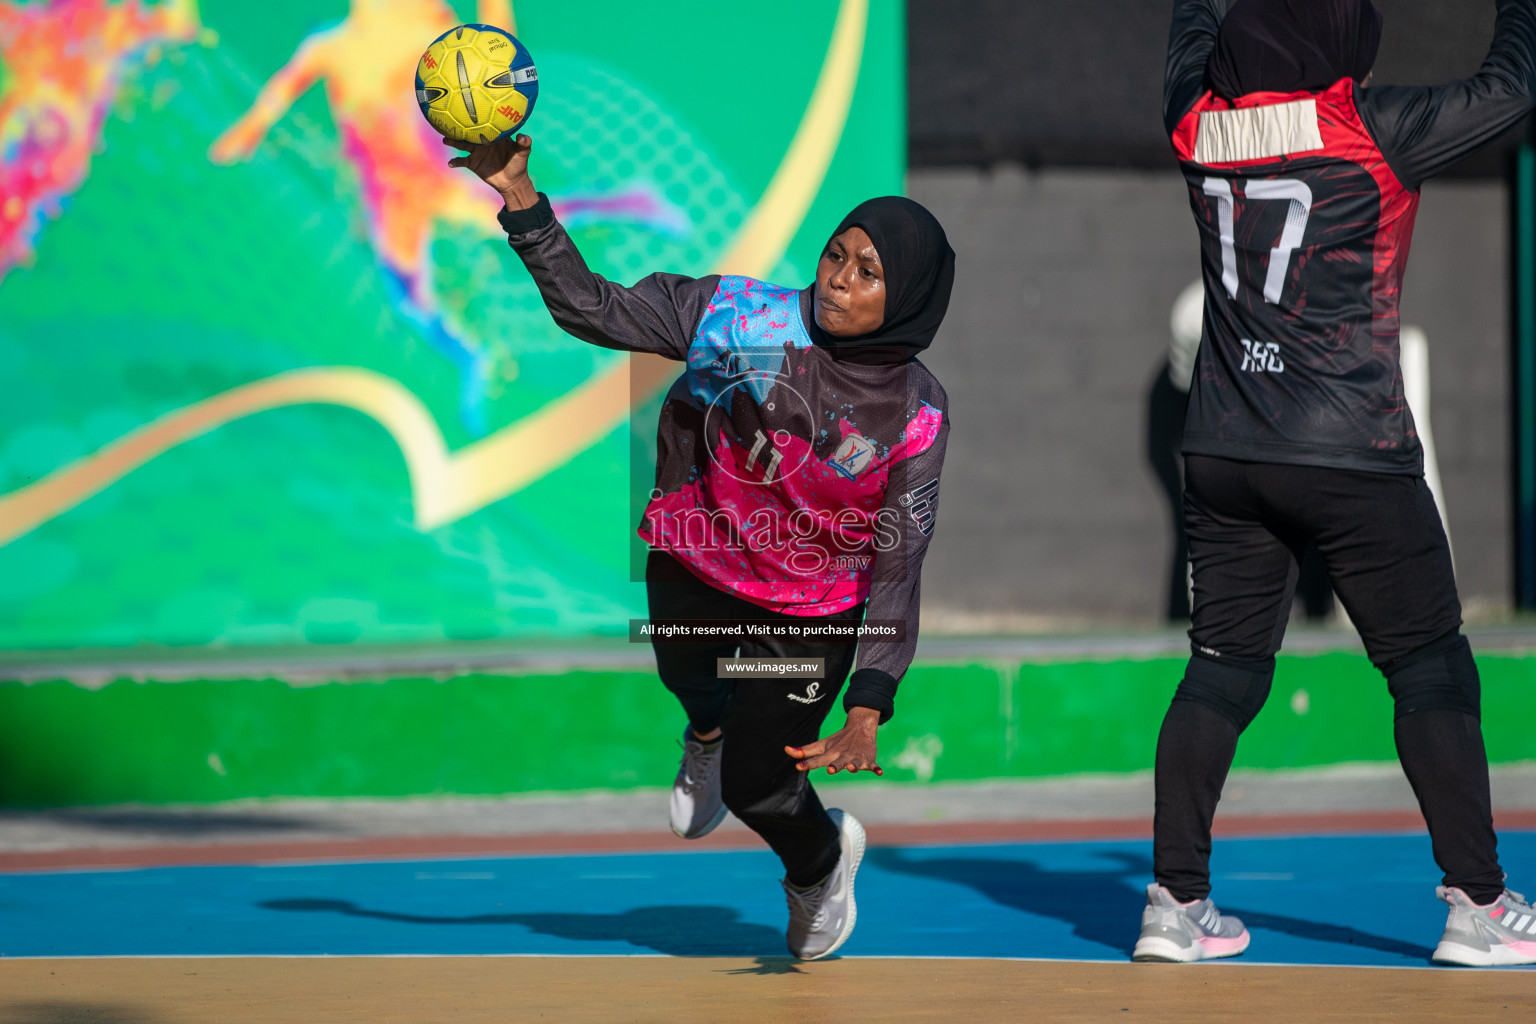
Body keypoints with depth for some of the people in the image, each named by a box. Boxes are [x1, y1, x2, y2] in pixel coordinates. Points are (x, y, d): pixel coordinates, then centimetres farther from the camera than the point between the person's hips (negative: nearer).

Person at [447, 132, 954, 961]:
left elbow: (897, 570, -20)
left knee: (756, 785, 2)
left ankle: (820, 866, 39)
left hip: (812, 617, -2)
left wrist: (865, 716, -28)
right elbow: (591, 308, -18)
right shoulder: (737, 317, -21)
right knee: (689, 687, 26)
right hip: (692, 571, 2)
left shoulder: (914, 416, -23)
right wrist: (519, 200, -31)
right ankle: (711, 732, 67)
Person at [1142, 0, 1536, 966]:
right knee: (1430, 669, 2)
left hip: (1224, 455, 5)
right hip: (1353, 455, -5)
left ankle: (1174, 901, 6)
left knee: (1224, 671, 10)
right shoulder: (1369, 130, -11)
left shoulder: (1200, 125, 3)